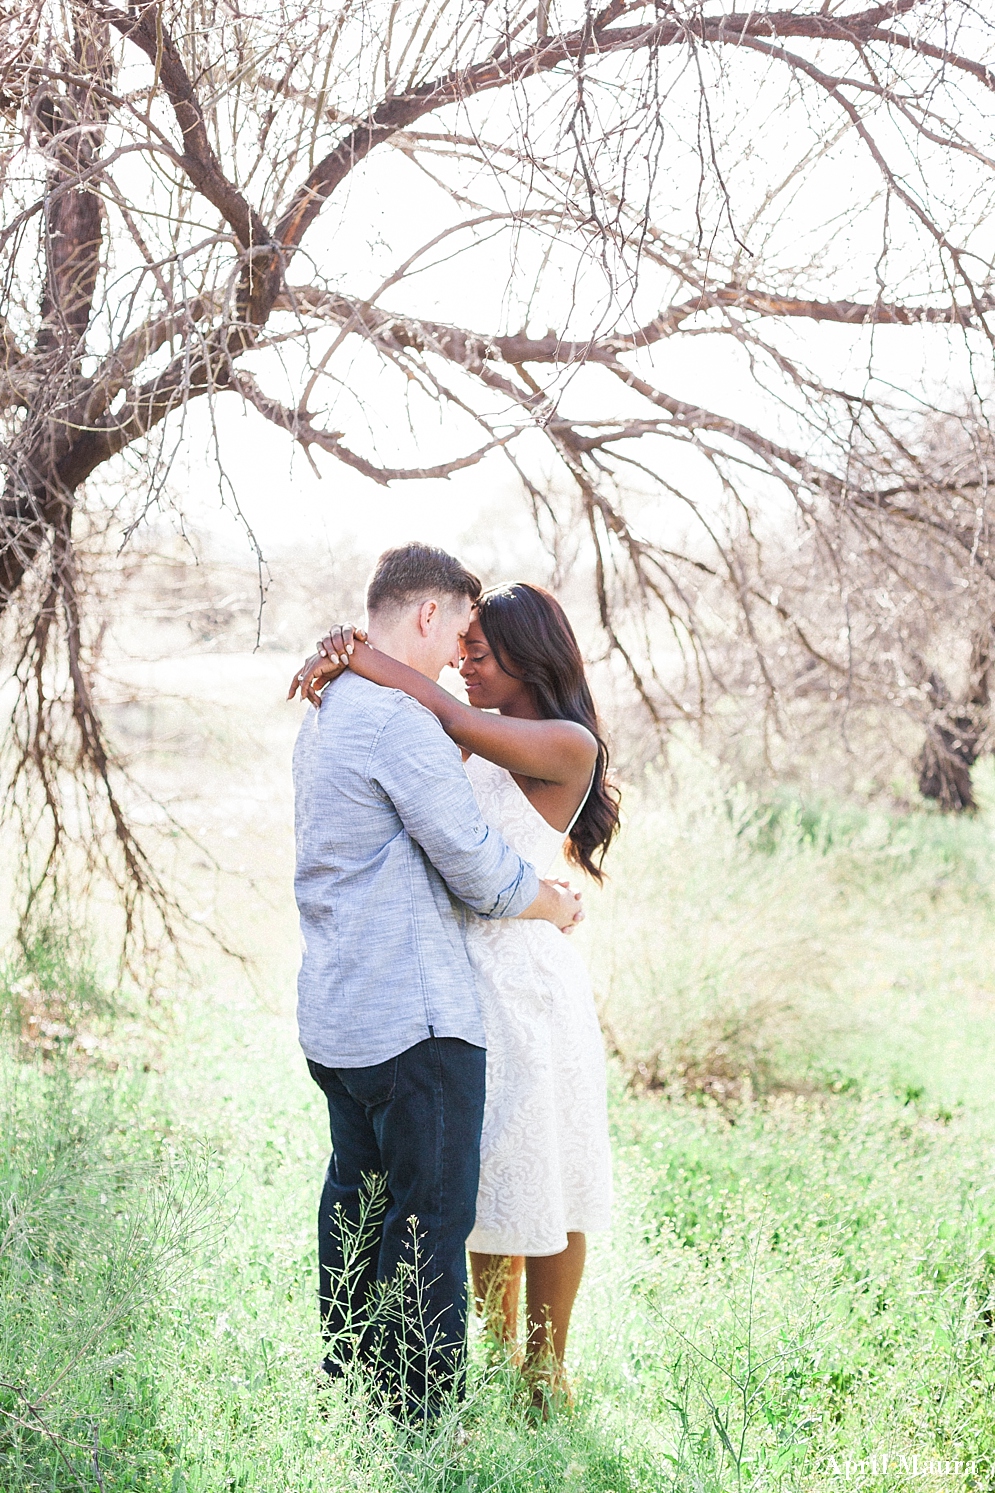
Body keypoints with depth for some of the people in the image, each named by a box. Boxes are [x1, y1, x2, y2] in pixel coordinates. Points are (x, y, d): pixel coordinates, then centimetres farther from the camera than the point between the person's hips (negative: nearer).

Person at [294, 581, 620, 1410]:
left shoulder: (568, 745, -11)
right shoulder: (472, 736, 11)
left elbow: (459, 722, -24)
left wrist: (364, 657, -18)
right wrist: (336, 667, -14)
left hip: (527, 982, -7)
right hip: (460, 976, 7)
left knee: (541, 1183, 4)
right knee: (483, 1179, 14)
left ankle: (547, 1371, 18)